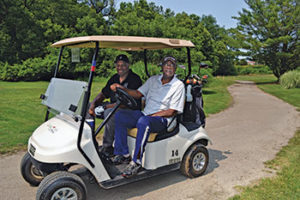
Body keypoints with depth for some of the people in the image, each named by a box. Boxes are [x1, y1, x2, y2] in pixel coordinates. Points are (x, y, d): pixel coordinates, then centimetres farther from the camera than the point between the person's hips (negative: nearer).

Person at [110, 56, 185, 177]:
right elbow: (138, 94, 12)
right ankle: (123, 155, -10)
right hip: (145, 114, 6)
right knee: (119, 115, -15)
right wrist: (122, 88, -4)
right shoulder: (153, 80, 15)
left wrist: (151, 115, -16)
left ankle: (136, 162, -27)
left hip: (162, 119, -6)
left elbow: (172, 112, -9)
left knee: (143, 121, -38)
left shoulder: (178, 85, -3)